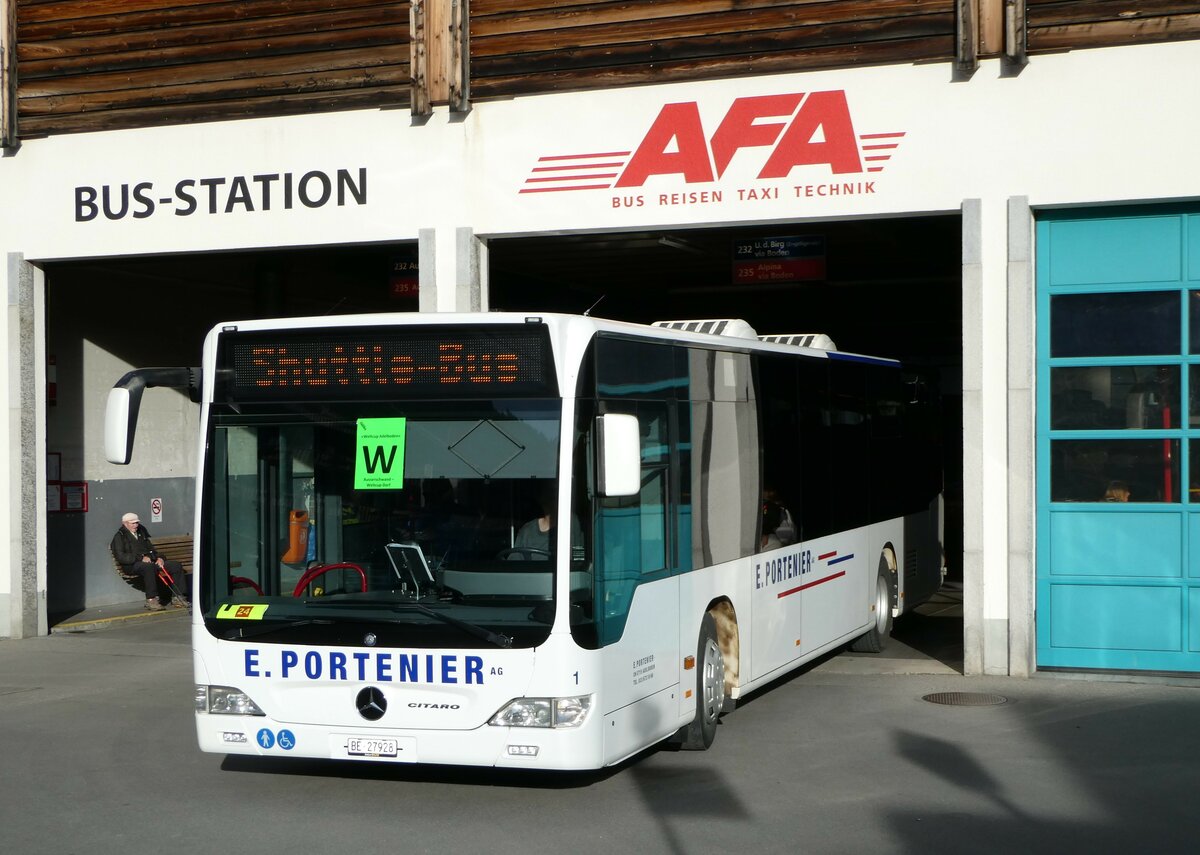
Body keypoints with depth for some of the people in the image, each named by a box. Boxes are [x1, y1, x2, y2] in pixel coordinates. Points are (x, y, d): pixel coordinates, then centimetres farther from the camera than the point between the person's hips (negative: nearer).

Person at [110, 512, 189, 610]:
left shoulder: (141, 532, 27)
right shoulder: (119, 537, 3)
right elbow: (120, 557, -11)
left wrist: (159, 558, 6)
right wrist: (141, 558, -19)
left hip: (150, 561, 7)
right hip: (132, 565, -7)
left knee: (176, 565, -9)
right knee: (149, 567, -41)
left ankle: (177, 598, -7)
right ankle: (151, 600, -38)